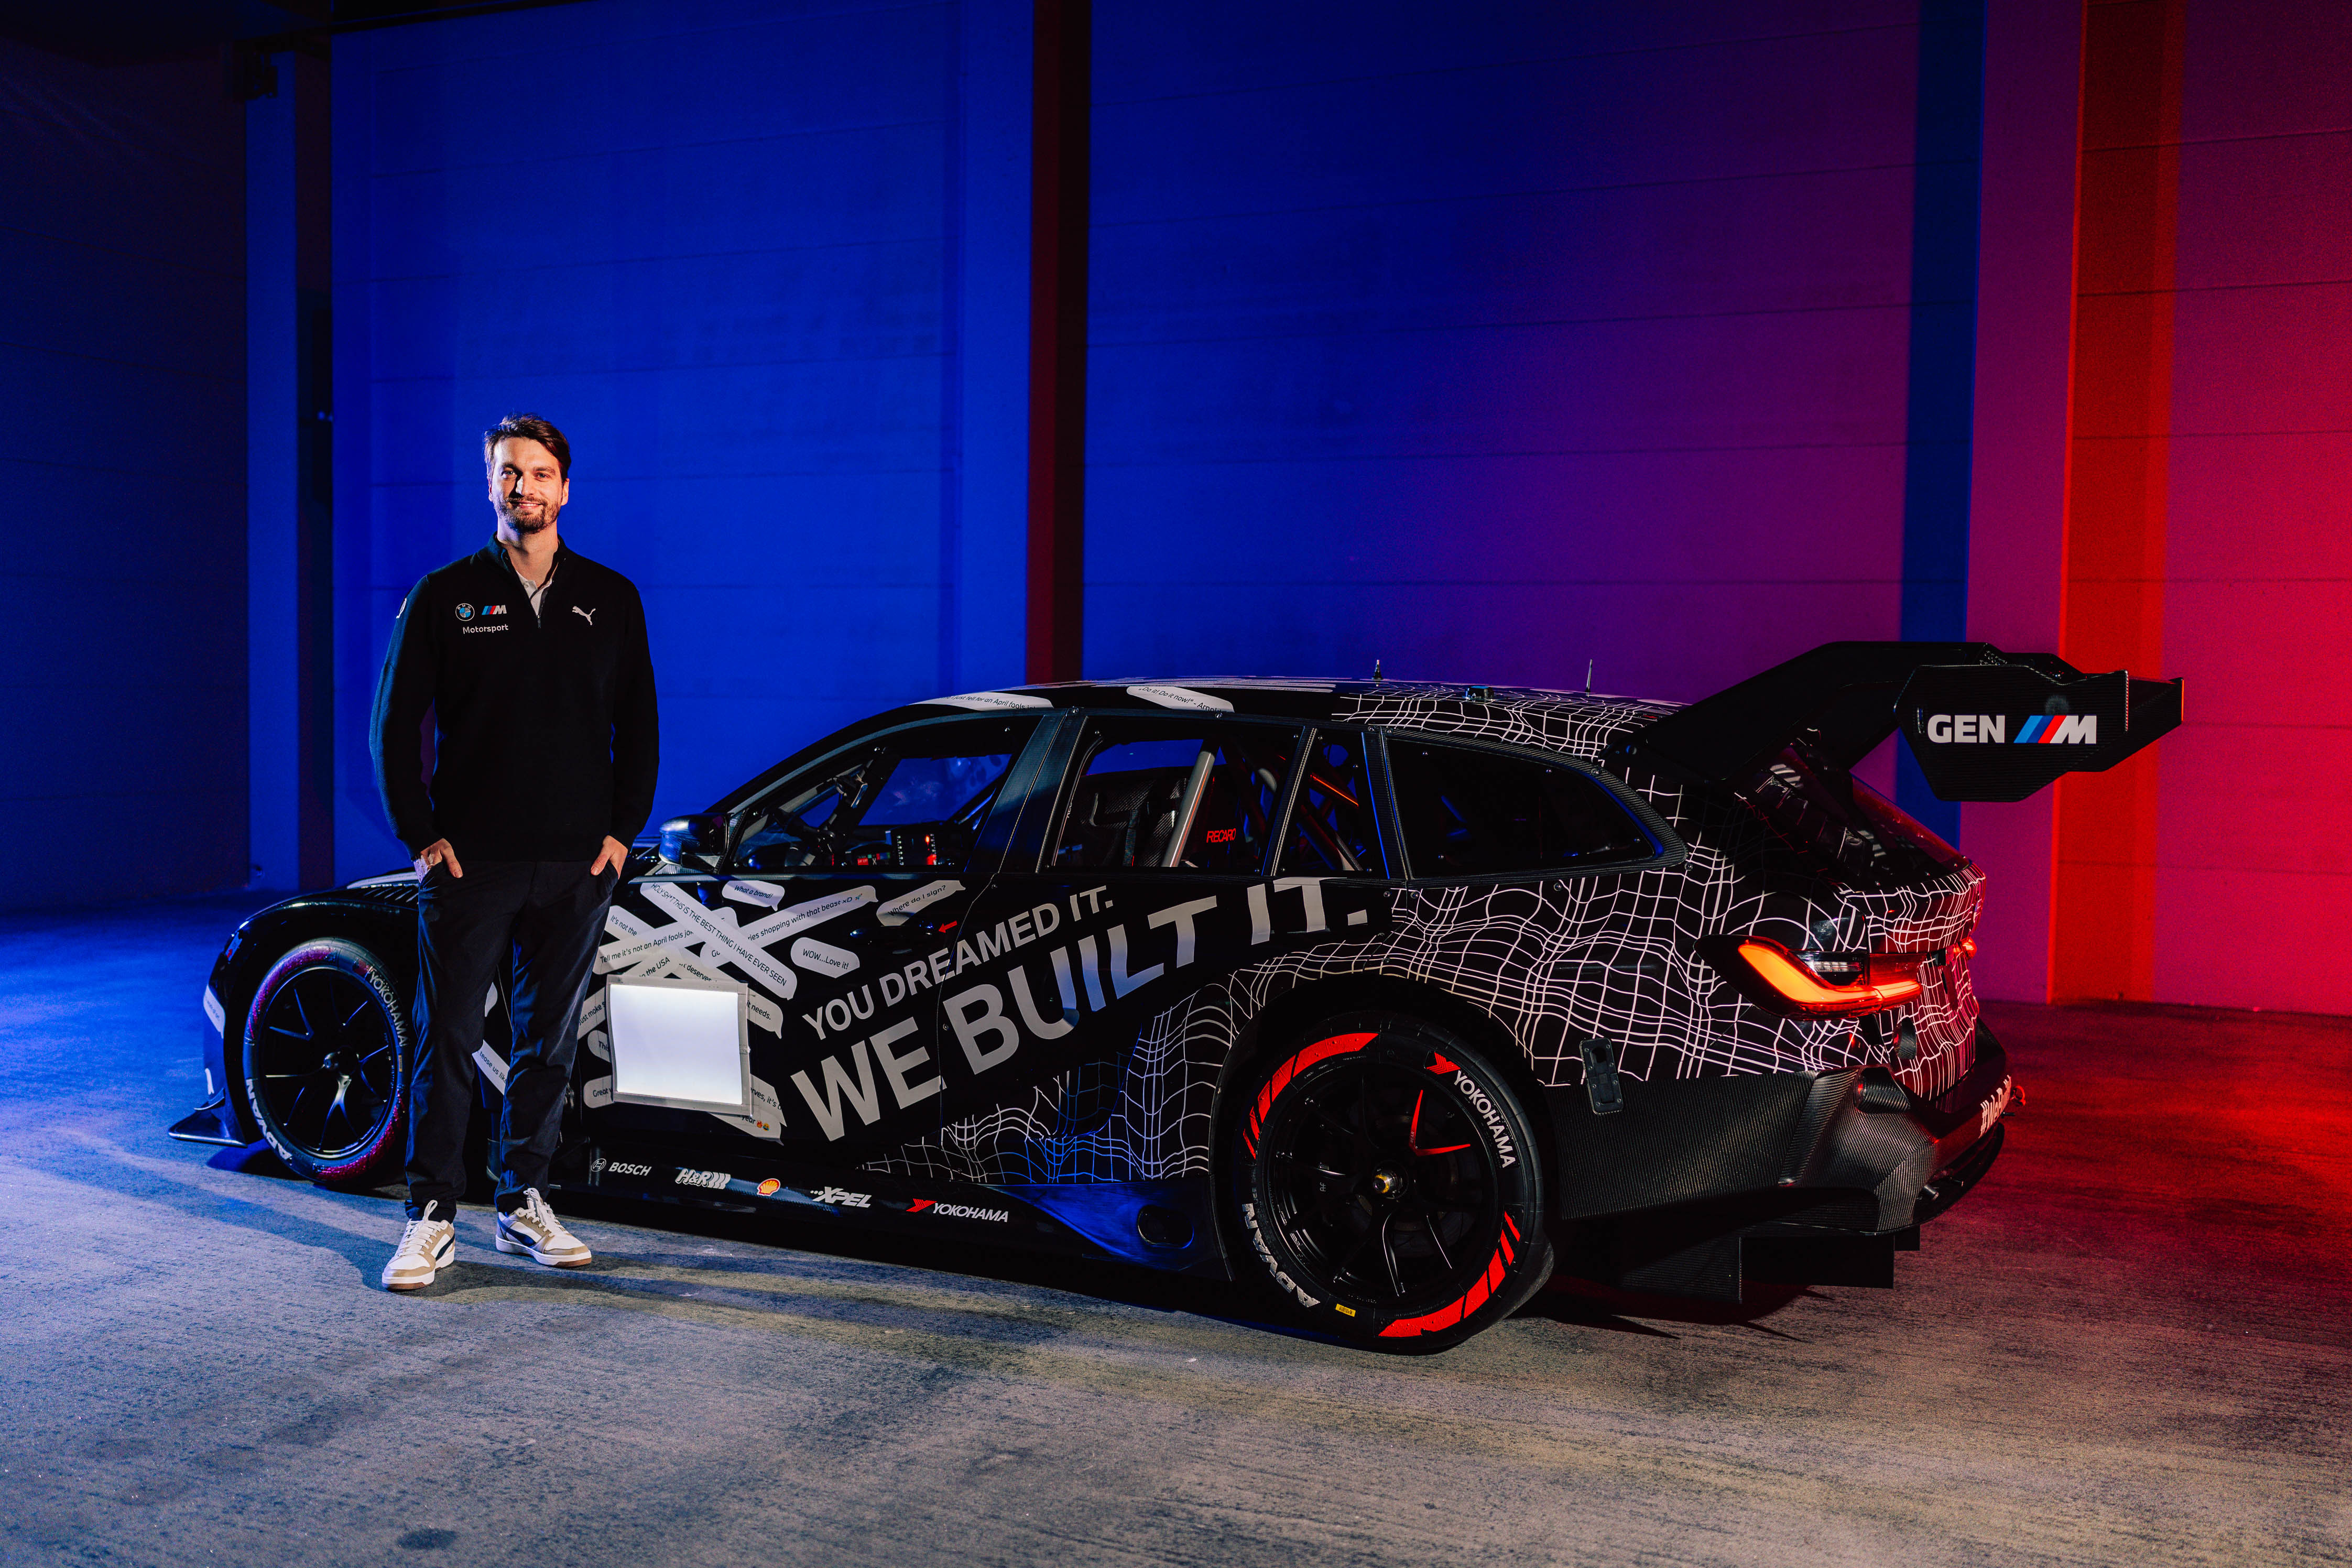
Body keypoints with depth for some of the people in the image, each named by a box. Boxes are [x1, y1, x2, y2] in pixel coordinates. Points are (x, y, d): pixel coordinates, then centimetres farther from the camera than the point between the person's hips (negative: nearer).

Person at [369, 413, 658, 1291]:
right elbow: (397, 722, 3)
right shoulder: (445, 596, 3)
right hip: (469, 861, -2)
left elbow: (638, 725, 11)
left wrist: (622, 831, 2)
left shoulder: (610, 601, 8)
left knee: (550, 1040, 9)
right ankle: (433, 1218, 8)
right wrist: (421, 833, -4)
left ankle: (524, 1203, 21)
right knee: (448, 1040, 0)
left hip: (576, 866, 2)